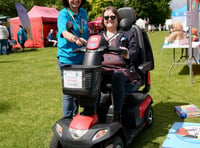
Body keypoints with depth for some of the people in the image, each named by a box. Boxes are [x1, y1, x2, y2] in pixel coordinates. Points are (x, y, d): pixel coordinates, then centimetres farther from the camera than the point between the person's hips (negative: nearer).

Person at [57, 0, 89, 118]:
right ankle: (67, 119, 9)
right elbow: (65, 32, -26)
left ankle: (76, 116, 30)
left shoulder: (83, 12, 11)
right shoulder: (63, 13, -8)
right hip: (67, 58, -6)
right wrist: (75, 39, -46)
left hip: (82, 58, 6)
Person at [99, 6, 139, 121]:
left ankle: (117, 116, -38)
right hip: (102, 69, 3)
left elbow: (135, 51, 9)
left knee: (117, 78, -39)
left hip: (122, 69, -2)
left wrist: (128, 55, -15)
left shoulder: (127, 35, 20)